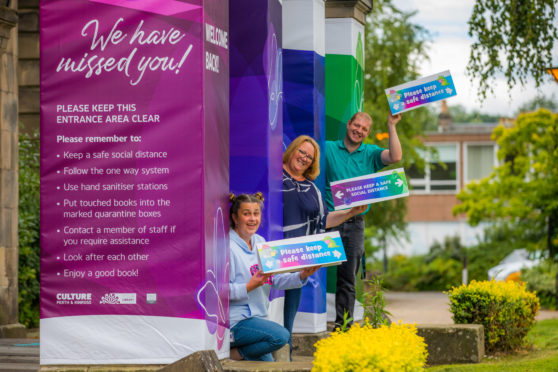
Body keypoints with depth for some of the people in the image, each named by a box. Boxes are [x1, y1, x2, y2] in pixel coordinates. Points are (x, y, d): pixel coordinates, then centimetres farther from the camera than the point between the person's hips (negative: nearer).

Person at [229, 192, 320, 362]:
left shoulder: (260, 242, 12)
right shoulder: (228, 247, -14)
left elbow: (277, 279, 6)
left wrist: (302, 276, -10)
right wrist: (250, 287, -30)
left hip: (258, 317, 9)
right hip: (235, 321, -9)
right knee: (281, 336, -26)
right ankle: (235, 354, -12)